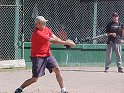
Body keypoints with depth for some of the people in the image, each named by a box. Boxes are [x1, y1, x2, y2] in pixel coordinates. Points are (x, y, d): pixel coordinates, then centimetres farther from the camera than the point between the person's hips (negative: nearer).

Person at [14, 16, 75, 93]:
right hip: (38, 57, -8)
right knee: (35, 79, -5)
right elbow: (53, 41, -24)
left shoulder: (46, 29, 4)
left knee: (57, 69, -6)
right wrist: (67, 43, -20)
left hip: (48, 55, 8)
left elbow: (55, 38, -1)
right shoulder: (37, 33, -25)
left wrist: (65, 43, -19)